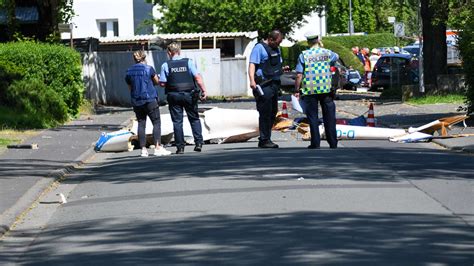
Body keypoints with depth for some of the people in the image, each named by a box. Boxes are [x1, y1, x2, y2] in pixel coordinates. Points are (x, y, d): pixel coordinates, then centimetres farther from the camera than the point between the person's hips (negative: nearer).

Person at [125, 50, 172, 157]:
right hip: (150, 99, -4)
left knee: (141, 124, 7)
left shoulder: (129, 71, 6)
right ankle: (157, 147, -10)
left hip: (136, 101, 4)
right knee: (156, 122, -1)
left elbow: (130, 87, 13)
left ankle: (143, 149, 3)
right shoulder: (148, 69, -5)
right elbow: (157, 81, 7)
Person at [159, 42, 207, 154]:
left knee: (177, 121, 5)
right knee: (194, 119, 12)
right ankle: (198, 142, 3)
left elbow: (162, 83, -5)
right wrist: (204, 90, -7)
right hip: (189, 94, 1)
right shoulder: (188, 62, -1)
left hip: (174, 96, -1)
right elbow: (197, 77, -9)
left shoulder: (166, 65, -3)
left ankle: (180, 147, 2)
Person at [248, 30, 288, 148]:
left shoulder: (276, 49, 19)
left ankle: (266, 138, 18)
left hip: (274, 84, 9)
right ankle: (264, 140, -4)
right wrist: (252, 80, -28)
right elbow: (252, 64, -15)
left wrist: (282, 69, 10)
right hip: (263, 85, -9)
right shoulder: (259, 47, -7)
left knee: (273, 112, 11)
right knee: (265, 113, -8)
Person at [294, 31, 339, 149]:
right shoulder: (327, 53, 3)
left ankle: (315, 144, 0)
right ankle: (333, 143, 10)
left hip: (309, 90, -2)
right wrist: (322, 47, 26)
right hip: (326, 89, 2)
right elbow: (336, 56, 28)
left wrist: (297, 90, 1)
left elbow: (299, 75, -7)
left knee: (313, 117, 3)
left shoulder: (304, 55, -4)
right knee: (329, 117, 9)